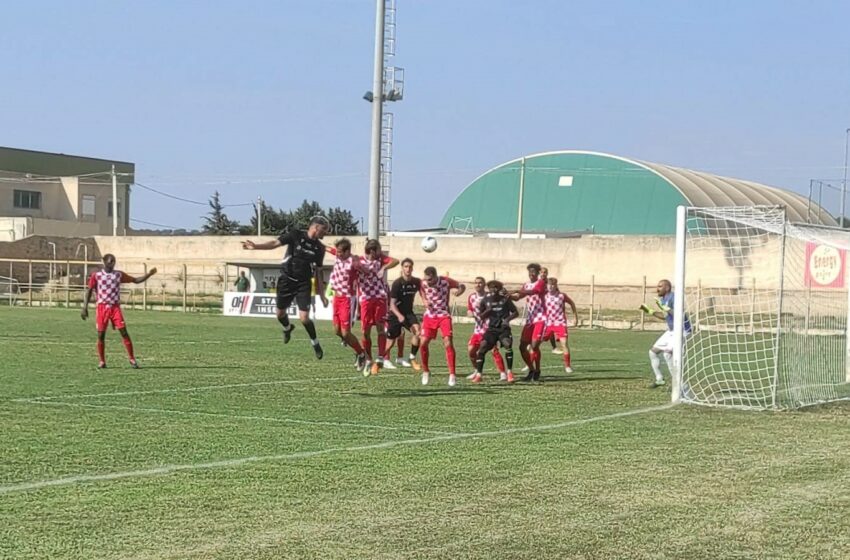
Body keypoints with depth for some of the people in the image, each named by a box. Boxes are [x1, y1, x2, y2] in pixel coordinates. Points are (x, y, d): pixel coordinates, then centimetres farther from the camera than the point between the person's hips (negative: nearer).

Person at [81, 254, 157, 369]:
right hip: (102, 307, -1)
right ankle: (101, 361, 12)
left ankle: (132, 359, -4)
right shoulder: (96, 275, 2)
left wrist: (149, 274, -4)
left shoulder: (119, 275, 8)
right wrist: (85, 307, -2)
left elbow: (136, 280, 9)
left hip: (115, 307, 1)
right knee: (101, 334, -1)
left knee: (124, 332, -8)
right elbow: (89, 291, 4)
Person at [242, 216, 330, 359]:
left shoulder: (319, 248, 0)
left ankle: (315, 343, 10)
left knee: (304, 318, -13)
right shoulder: (295, 235, -8)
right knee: (280, 314, 11)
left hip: (304, 284, 0)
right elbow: (275, 243, -15)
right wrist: (255, 246, -30)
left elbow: (318, 273, 6)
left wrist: (322, 295, 5)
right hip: (286, 280, 0)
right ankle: (287, 328, 47)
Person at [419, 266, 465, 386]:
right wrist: (425, 301, -6)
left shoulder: (446, 281, -16)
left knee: (448, 343, -15)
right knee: (423, 343, -5)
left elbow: (462, 285, -1)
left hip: (443, 315, -3)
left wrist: (460, 290, -25)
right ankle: (425, 372, 16)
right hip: (429, 315, 3)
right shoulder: (424, 283, -10)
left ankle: (452, 375, -9)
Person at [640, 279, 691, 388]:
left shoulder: (673, 297, -20)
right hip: (671, 331, 10)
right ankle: (659, 379, 22)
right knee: (653, 351, 10)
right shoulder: (663, 299, 8)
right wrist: (649, 311, 20)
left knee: (667, 352, -27)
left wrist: (663, 307, -34)